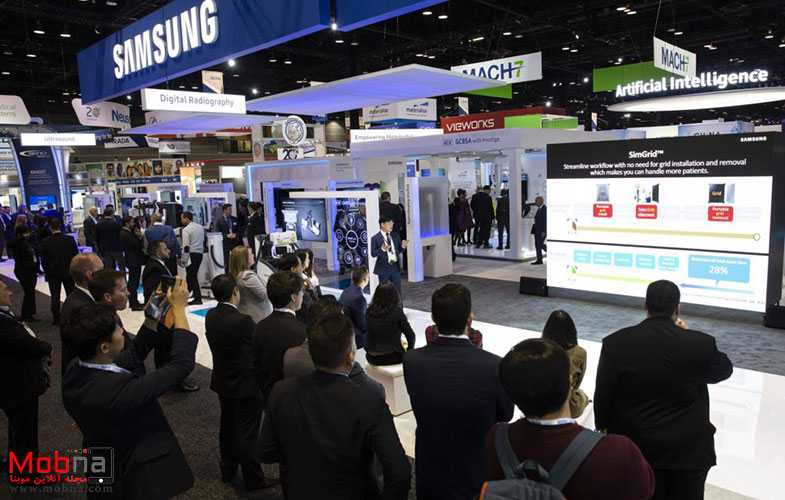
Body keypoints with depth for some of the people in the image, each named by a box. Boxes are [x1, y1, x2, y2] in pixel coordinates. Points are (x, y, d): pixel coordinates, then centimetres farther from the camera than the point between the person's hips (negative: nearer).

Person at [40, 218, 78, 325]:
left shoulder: (45, 242, -9)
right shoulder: (70, 239, -8)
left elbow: (44, 260, -3)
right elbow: (76, 255, -2)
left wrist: (48, 272, 9)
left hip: (53, 273, -1)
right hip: (69, 272, 1)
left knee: (55, 296, 7)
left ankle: (56, 319, 10)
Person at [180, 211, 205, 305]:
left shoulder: (186, 230, -12)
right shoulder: (200, 227, 11)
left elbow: (186, 247, -15)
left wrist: (185, 260, -11)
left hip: (191, 255, -8)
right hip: (200, 253, 8)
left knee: (192, 276, -2)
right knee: (191, 275, 18)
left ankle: (197, 298, -3)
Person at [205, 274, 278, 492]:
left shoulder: (210, 316, -7)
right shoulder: (242, 321, -29)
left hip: (223, 382, 8)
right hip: (245, 386, -7)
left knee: (228, 427, 23)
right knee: (247, 434, 6)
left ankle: (228, 470, 41)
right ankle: (253, 479, 22)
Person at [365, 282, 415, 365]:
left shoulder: (369, 312, -2)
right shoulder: (397, 312, -13)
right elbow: (411, 335, -10)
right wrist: (409, 349, 11)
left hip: (372, 358, 4)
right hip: (391, 357, -4)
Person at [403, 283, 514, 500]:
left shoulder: (411, 361, -20)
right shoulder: (493, 366, -27)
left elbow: (424, 407, -2)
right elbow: (505, 416, -8)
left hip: (430, 475, 2)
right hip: (478, 476, -2)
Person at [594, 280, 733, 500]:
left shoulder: (616, 343, -15)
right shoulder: (700, 344, -15)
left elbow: (603, 397, -9)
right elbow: (724, 370, 7)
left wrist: (604, 431, 8)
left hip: (633, 449, 0)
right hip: (688, 450, 0)